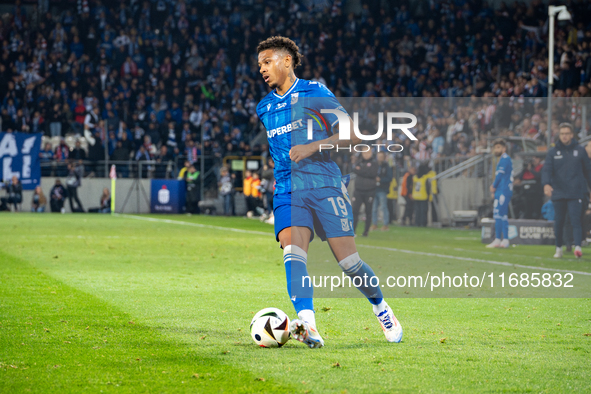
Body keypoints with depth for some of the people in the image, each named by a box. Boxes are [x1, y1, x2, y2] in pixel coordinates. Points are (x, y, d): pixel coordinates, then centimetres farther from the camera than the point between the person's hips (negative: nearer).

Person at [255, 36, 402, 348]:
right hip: (288, 192, 4)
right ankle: (307, 324, -39)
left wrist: (313, 147, -15)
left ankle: (380, 307, 24)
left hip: (325, 186, -4)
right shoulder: (264, 108, 18)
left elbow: (354, 134, -5)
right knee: (293, 254, -23)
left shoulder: (315, 93, 1)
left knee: (348, 261, -5)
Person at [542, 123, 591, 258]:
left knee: (576, 220, -15)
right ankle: (559, 248, 22)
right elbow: (547, 169, -5)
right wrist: (546, 184, -23)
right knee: (558, 222, 8)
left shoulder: (580, 150, 6)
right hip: (558, 193, 2)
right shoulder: (553, 152, 6)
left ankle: (578, 246, -25)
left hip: (576, 194, -2)